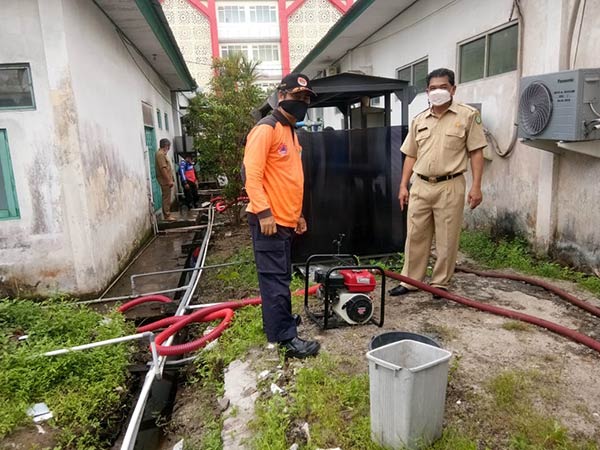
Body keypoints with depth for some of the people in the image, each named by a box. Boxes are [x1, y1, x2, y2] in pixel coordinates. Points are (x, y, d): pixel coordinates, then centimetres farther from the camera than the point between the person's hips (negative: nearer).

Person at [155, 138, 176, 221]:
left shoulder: (162, 154, 16)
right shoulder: (160, 154, -16)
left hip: (166, 181, 10)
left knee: (167, 198, 13)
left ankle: (167, 215, 19)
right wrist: (169, 180, -23)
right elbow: (163, 168, -23)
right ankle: (167, 216, -2)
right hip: (165, 181, -10)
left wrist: (171, 179, 21)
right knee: (166, 198, -6)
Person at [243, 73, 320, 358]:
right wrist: (264, 212, -24)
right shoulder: (266, 129, -12)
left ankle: (278, 322, 30)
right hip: (268, 220, -10)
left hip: (284, 219, 10)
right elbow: (251, 173, -20)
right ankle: (285, 338, 3)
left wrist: (297, 213, 22)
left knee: (280, 278, 17)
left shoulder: (290, 132, 19)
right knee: (275, 280, -4)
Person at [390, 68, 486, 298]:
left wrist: (476, 186, -11)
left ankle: (440, 283, 19)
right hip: (420, 186, 4)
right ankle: (410, 280, 20)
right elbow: (411, 155, 13)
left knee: (446, 239, 5)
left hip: (450, 186, -4)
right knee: (415, 235, 8)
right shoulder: (419, 120, 11)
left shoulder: (468, 115, -1)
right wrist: (403, 186, 6)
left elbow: (476, 152, -3)